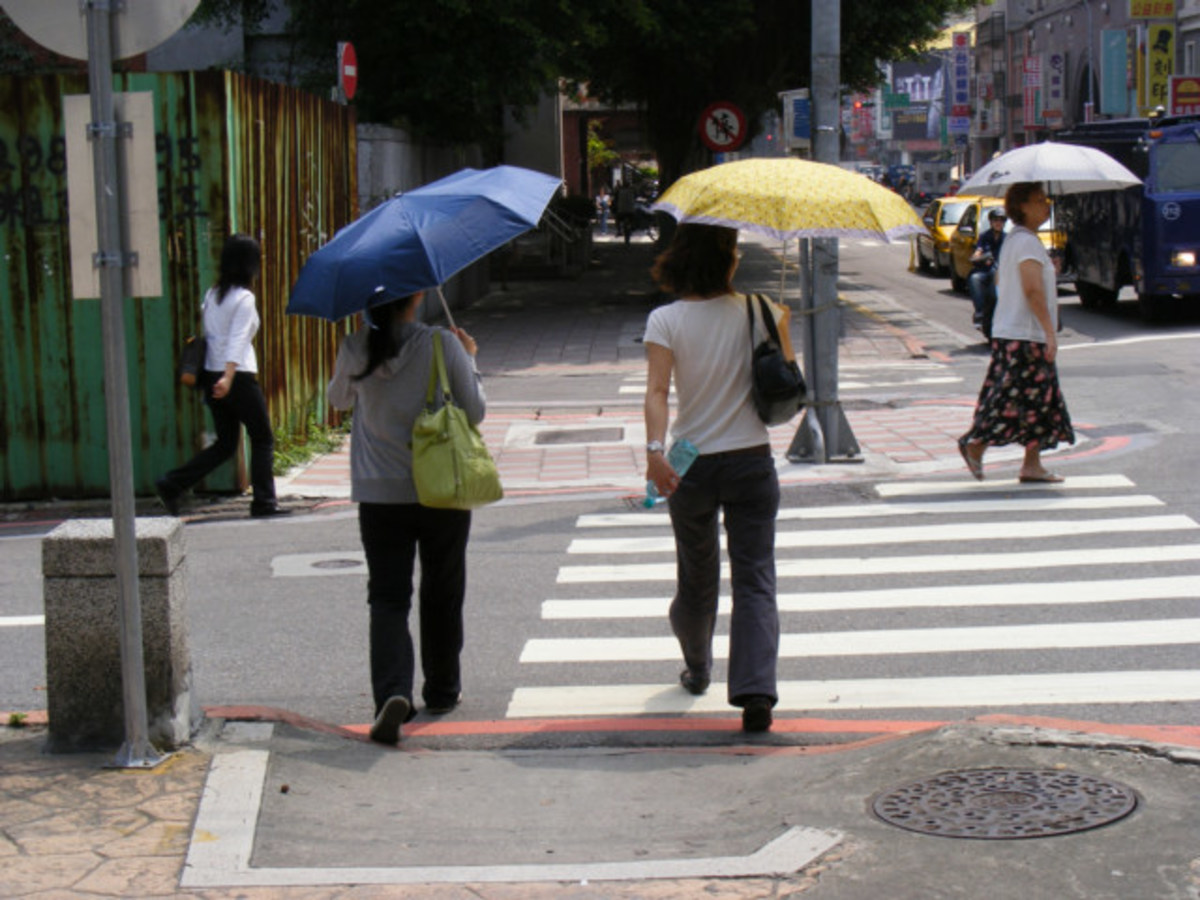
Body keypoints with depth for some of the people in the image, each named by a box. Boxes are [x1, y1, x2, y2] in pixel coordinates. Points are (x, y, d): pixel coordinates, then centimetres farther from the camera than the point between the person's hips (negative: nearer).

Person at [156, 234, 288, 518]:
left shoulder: (212, 294, 12)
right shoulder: (244, 298, -11)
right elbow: (237, 341, -21)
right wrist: (229, 377, -28)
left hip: (212, 375, 7)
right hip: (240, 377, -7)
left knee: (225, 444, 12)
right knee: (263, 440, 7)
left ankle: (171, 484, 2)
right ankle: (264, 502, 7)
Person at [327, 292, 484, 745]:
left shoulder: (355, 350, -5)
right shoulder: (444, 345, -11)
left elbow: (339, 398, 16)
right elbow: (475, 412, -4)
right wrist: (469, 360, 10)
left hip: (380, 496, 1)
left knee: (387, 598, 3)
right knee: (442, 596, 16)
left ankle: (392, 692, -18)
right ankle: (442, 691, 28)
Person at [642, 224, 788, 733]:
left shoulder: (665, 320, -7)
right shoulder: (760, 313, -4)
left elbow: (657, 390, -19)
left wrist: (655, 450, -27)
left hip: (692, 467, 1)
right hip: (752, 463, -1)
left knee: (696, 579, 19)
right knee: (755, 580, -1)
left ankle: (697, 671, 40)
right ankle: (756, 692, -15)